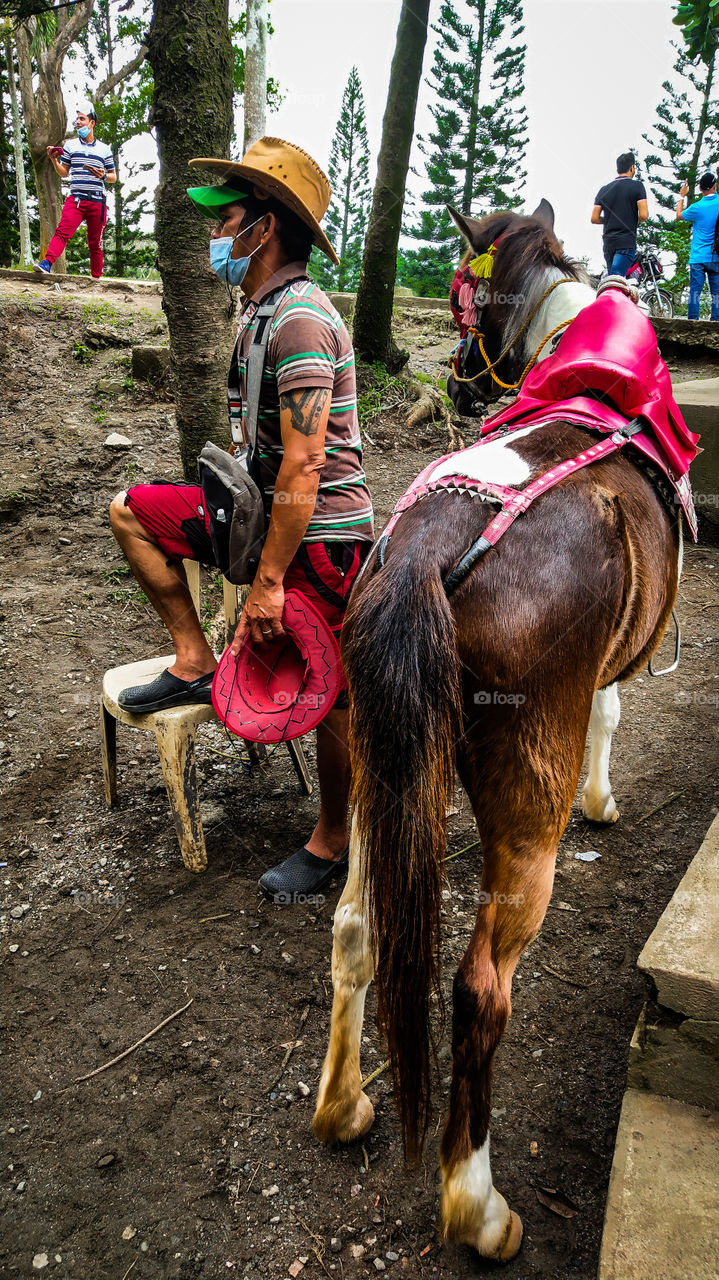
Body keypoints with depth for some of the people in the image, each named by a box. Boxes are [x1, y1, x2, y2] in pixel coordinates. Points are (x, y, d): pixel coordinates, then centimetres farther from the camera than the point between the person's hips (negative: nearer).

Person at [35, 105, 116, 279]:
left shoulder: (104, 148, 13)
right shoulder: (70, 145, 15)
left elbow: (114, 177, 16)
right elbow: (64, 173, 16)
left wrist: (104, 176, -6)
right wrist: (54, 160, -3)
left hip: (97, 201, 1)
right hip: (75, 199, 0)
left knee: (95, 243, 6)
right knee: (62, 232, -21)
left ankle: (96, 277, 14)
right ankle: (46, 264, -35)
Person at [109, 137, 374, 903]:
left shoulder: (299, 320, -20)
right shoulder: (261, 308, 12)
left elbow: (304, 466, -25)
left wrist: (268, 579, -22)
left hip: (321, 535, -10)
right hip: (270, 510, 10)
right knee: (132, 512, 11)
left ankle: (332, 842, 22)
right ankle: (194, 663, 14)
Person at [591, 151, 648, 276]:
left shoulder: (604, 190, 11)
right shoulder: (637, 186, -2)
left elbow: (594, 219, 7)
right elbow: (644, 215, -10)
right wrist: (633, 220, 12)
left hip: (608, 242, 5)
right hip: (627, 242, -5)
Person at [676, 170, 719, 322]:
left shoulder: (697, 208, -7)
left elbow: (679, 216, 11)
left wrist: (682, 197, 22)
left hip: (698, 257, -3)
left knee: (695, 291, -2)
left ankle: (692, 320, -4)